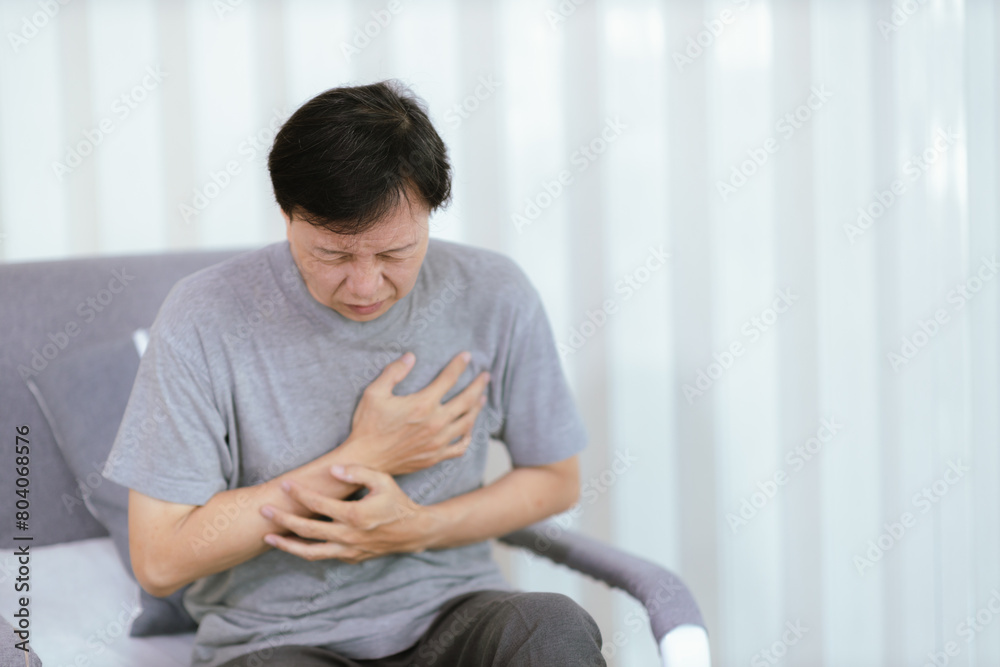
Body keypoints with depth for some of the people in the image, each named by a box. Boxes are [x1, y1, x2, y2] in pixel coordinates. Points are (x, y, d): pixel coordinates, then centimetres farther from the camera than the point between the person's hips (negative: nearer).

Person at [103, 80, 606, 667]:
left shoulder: (495, 299, -4)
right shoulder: (205, 319, -12)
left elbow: (556, 480, 9)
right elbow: (159, 561, -12)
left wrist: (415, 527, -11)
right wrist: (365, 456, -13)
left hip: (451, 615, 3)